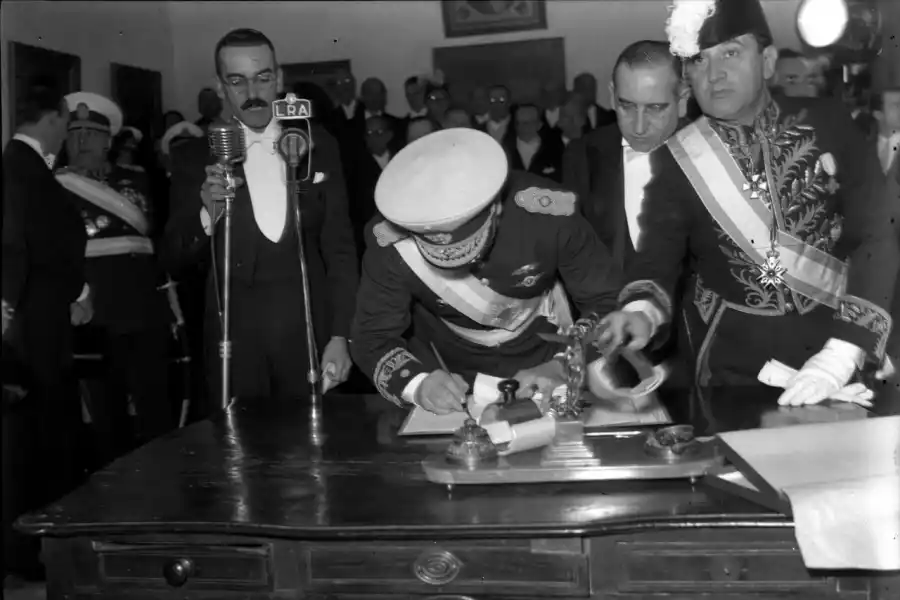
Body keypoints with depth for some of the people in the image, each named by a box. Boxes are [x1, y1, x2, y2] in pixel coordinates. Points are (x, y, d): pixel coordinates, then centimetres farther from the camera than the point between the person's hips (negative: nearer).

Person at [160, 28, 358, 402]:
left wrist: (340, 336, -3)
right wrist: (207, 215, -20)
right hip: (234, 336, 0)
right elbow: (173, 255, -1)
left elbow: (339, 249, 3)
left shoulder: (316, 147, 1)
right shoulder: (198, 157, -1)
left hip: (309, 332, 1)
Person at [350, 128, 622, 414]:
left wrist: (565, 366, -28)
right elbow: (373, 337, -11)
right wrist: (418, 384, -30)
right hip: (452, 382, 1)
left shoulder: (546, 212, -24)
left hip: (545, 371, -1)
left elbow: (607, 300, -12)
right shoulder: (391, 250, -22)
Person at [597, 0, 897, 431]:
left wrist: (842, 353, -21)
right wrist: (641, 311, -31)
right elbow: (658, 258, -6)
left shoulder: (826, 126, -4)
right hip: (736, 370, 0)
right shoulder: (678, 159, -2)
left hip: (838, 362, 1)